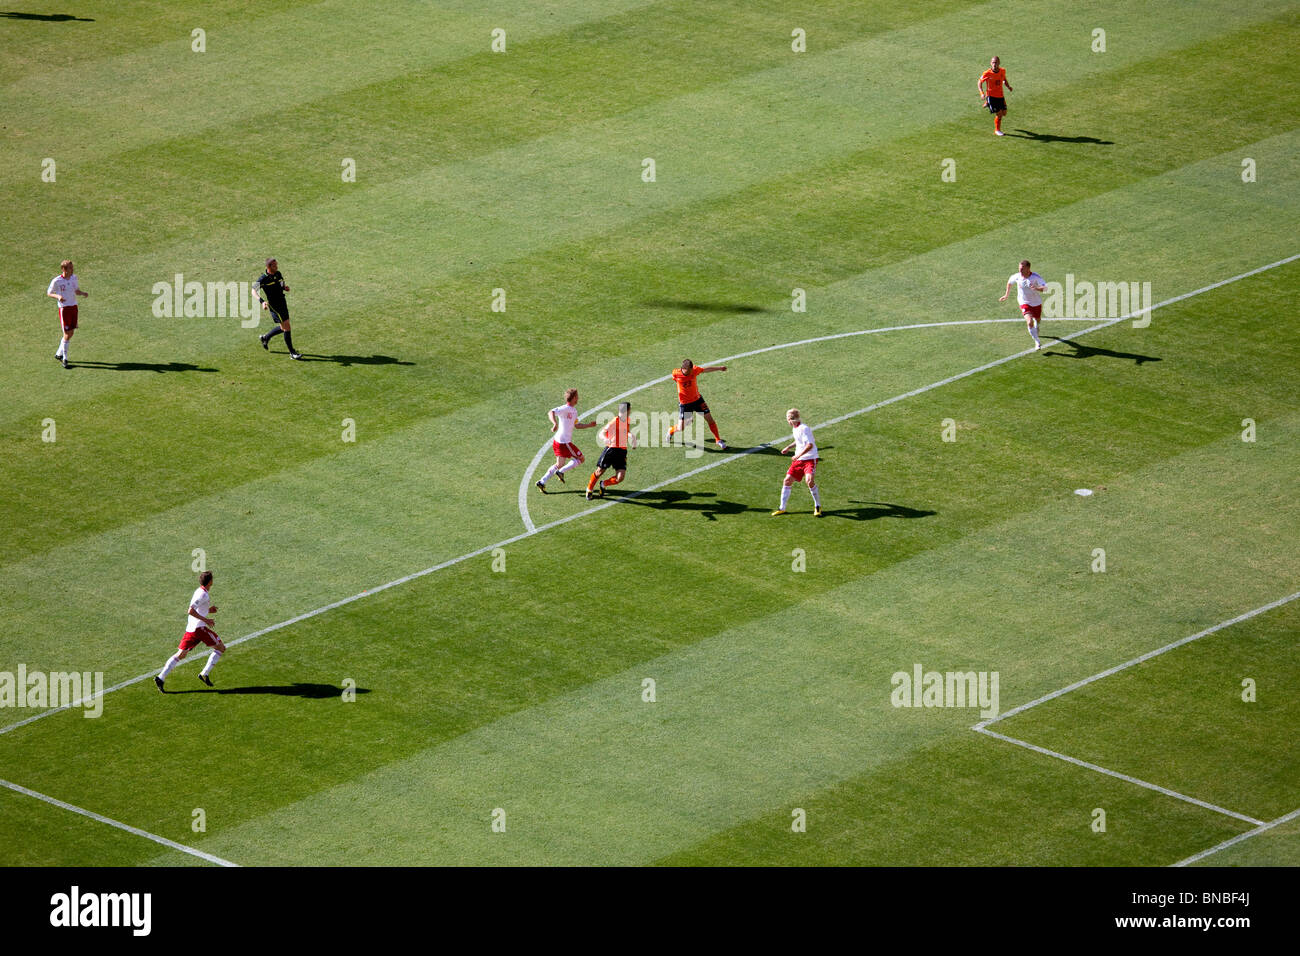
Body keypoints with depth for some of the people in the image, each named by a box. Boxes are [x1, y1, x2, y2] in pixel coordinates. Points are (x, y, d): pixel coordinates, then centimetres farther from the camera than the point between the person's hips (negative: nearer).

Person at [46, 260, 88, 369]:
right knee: (67, 334, -7)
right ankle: (64, 359, 4)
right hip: (64, 308, -6)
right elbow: (49, 293, -3)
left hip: (73, 307, 6)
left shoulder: (74, 277, 3)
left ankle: (59, 354, 28)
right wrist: (58, 296, -23)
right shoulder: (56, 281, -13)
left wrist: (83, 293, -7)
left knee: (71, 333, 10)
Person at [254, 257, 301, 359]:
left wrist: (285, 288, -3)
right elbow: (254, 290, -12)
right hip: (274, 305, -8)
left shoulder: (278, 274, 3)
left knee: (283, 328, 15)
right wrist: (262, 301, -25)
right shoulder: (264, 279, -17)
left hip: (282, 302, 8)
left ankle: (265, 338, 39)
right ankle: (292, 353, 1)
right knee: (286, 328, -8)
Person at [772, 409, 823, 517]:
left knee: (809, 480, -28)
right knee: (787, 481, 3)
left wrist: (799, 455, -30)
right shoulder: (796, 429, 12)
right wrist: (788, 447, 28)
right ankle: (782, 508, 13)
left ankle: (817, 506, -10)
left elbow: (810, 445, -25)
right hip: (798, 460, 9)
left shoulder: (804, 429, -17)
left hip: (810, 459, -9)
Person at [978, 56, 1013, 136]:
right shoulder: (987, 73, -18)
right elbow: (980, 82, -6)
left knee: (1004, 113, 10)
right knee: (999, 113, -11)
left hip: (1000, 96, 5)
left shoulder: (1002, 71, -5)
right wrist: (982, 93, -20)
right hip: (991, 96, -5)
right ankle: (997, 130, 13)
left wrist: (1008, 87, 0)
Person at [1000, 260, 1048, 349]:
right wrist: (1006, 295, 10)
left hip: (1036, 303, 1)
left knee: (1037, 320, 26)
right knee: (1030, 322, -23)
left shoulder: (1036, 277, -23)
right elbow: (1009, 282, 8)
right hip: (1025, 303, -1)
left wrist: (1037, 288, -52)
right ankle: (1038, 342, -13)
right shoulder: (1017, 277, -15)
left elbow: (1045, 288, -32)